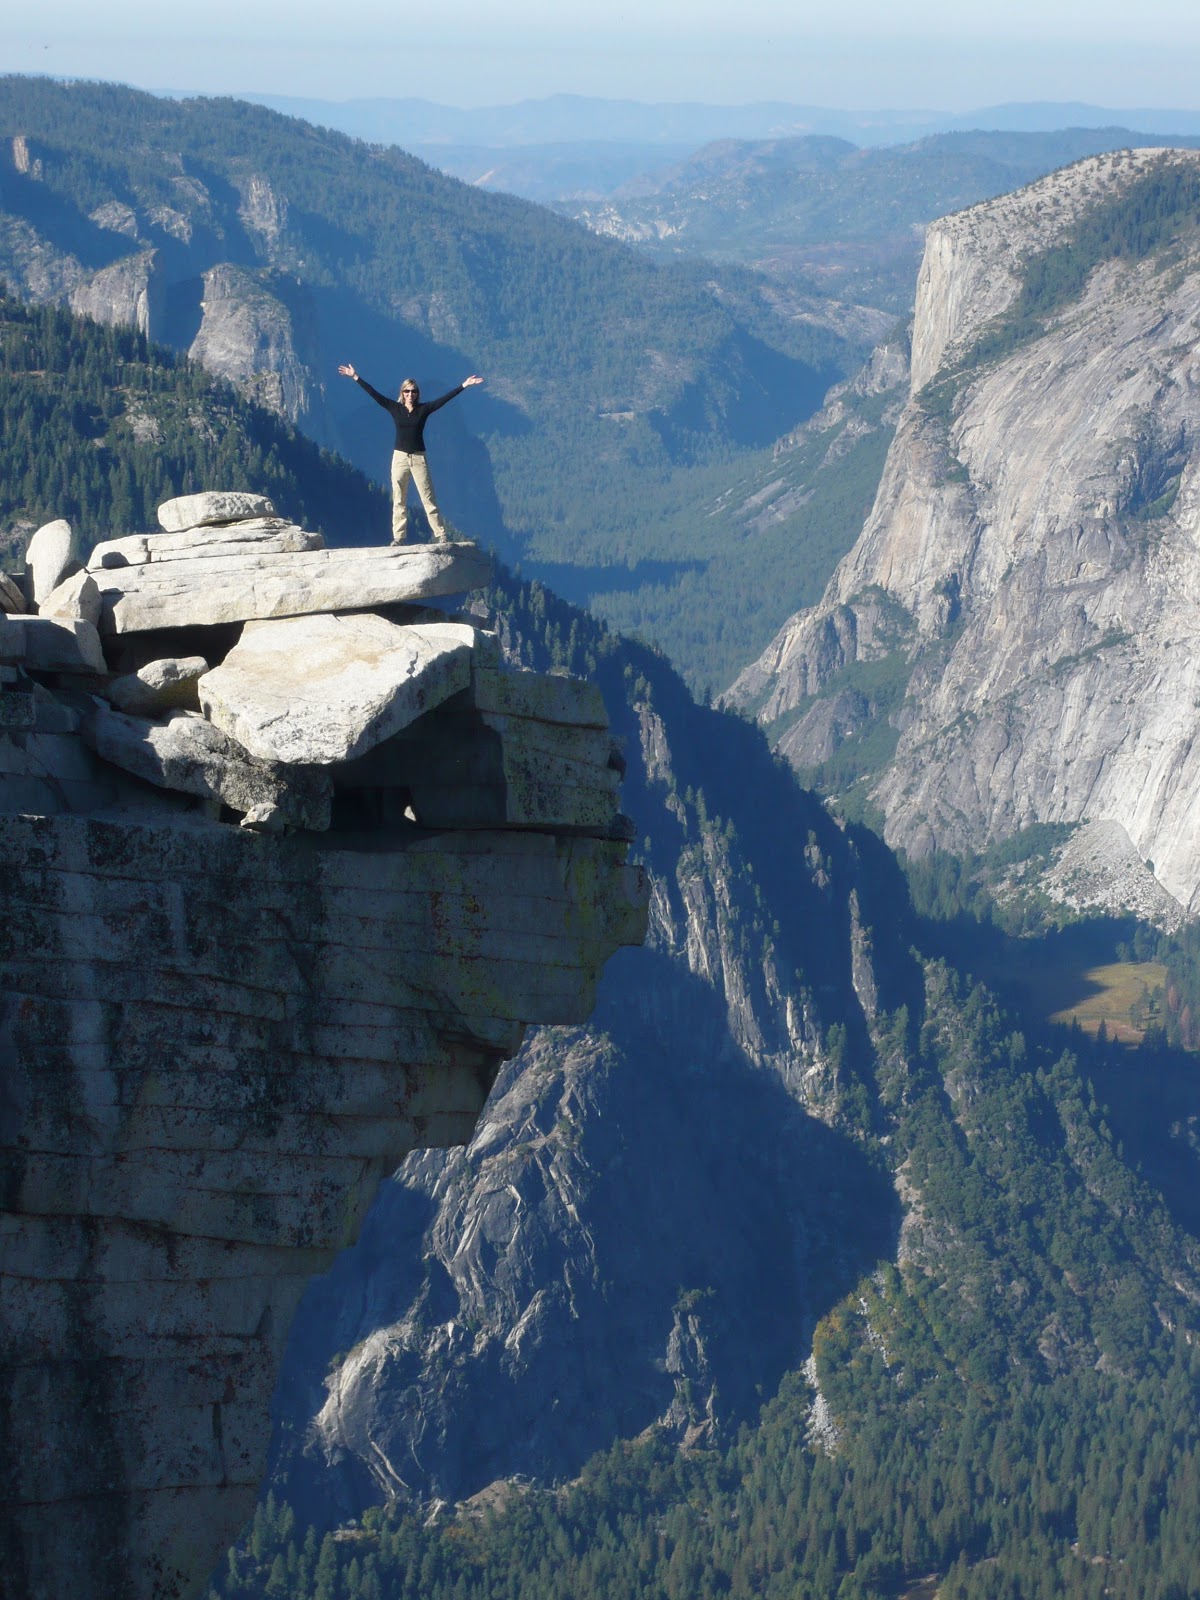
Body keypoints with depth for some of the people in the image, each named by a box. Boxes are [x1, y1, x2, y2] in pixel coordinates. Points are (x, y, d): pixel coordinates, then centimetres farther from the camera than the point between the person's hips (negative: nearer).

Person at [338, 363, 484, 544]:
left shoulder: (423, 409, 0)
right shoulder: (395, 408, 3)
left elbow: (444, 399, -4)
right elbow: (374, 394, 3)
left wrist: (463, 386, -10)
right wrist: (356, 378, 1)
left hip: (419, 458, -1)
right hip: (400, 457, 1)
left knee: (429, 498, -2)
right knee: (399, 500, 4)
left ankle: (441, 534, -1)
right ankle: (398, 537, 6)